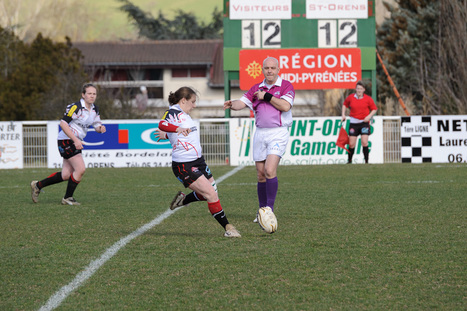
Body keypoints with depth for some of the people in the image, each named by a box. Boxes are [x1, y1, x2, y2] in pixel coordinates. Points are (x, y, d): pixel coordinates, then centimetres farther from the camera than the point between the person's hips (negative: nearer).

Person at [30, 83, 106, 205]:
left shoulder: (94, 110, 8)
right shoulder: (76, 107, -18)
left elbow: (97, 125, 17)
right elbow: (63, 123, -21)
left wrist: (100, 128, -9)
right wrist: (75, 140, -25)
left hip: (76, 142, 9)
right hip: (66, 140, -9)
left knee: (66, 175, 7)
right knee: (80, 169, -15)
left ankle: (37, 185, 22)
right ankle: (67, 198, 0)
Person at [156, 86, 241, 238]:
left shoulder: (184, 115, 15)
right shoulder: (173, 113, -14)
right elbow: (162, 125, -36)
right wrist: (178, 129, -52)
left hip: (198, 161, 10)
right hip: (184, 166, -10)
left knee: (211, 193, 14)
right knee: (211, 195, -15)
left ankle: (183, 200, 35)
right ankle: (227, 228, -8)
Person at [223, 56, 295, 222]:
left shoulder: (286, 86, 0)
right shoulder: (256, 88, 13)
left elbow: (285, 106, -14)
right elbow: (242, 102, 2)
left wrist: (266, 96, -10)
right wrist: (232, 104, -21)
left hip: (278, 133, -5)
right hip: (260, 133, 5)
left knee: (270, 170, -19)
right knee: (261, 175, 6)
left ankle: (270, 210, -15)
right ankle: (262, 210, 16)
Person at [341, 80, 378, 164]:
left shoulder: (368, 99, -3)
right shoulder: (350, 97, 2)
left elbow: (374, 109, 5)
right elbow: (345, 104, 20)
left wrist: (369, 116, -11)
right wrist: (343, 114, 9)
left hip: (364, 122, -2)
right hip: (353, 123, 2)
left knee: (364, 142, -12)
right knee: (351, 144, 0)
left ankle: (366, 161, -5)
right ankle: (349, 161, 19)